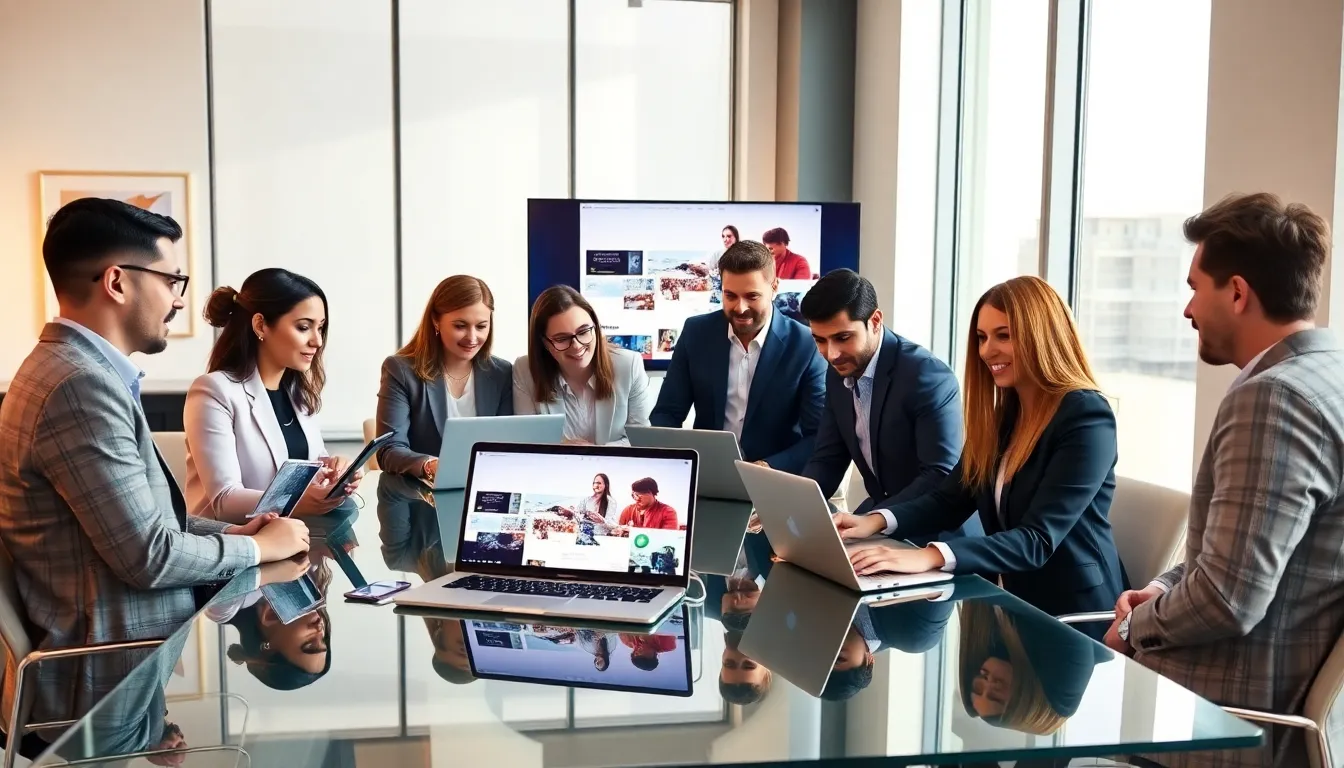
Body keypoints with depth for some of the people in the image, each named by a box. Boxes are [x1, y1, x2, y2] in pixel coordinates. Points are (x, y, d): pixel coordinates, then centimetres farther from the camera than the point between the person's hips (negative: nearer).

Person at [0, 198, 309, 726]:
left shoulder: (77, 370, 11)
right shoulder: (80, 386, -21)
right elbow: (149, 556, -21)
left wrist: (229, 533, 5)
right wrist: (259, 547, -7)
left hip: (125, 655, 9)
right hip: (114, 683, -9)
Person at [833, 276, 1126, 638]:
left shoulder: (1087, 417, -17)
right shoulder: (1002, 411, 7)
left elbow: (1038, 540, -24)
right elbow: (952, 497, 6)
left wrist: (931, 557, -36)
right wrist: (876, 521, -12)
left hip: (1074, 615, -7)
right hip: (1016, 602, 7)